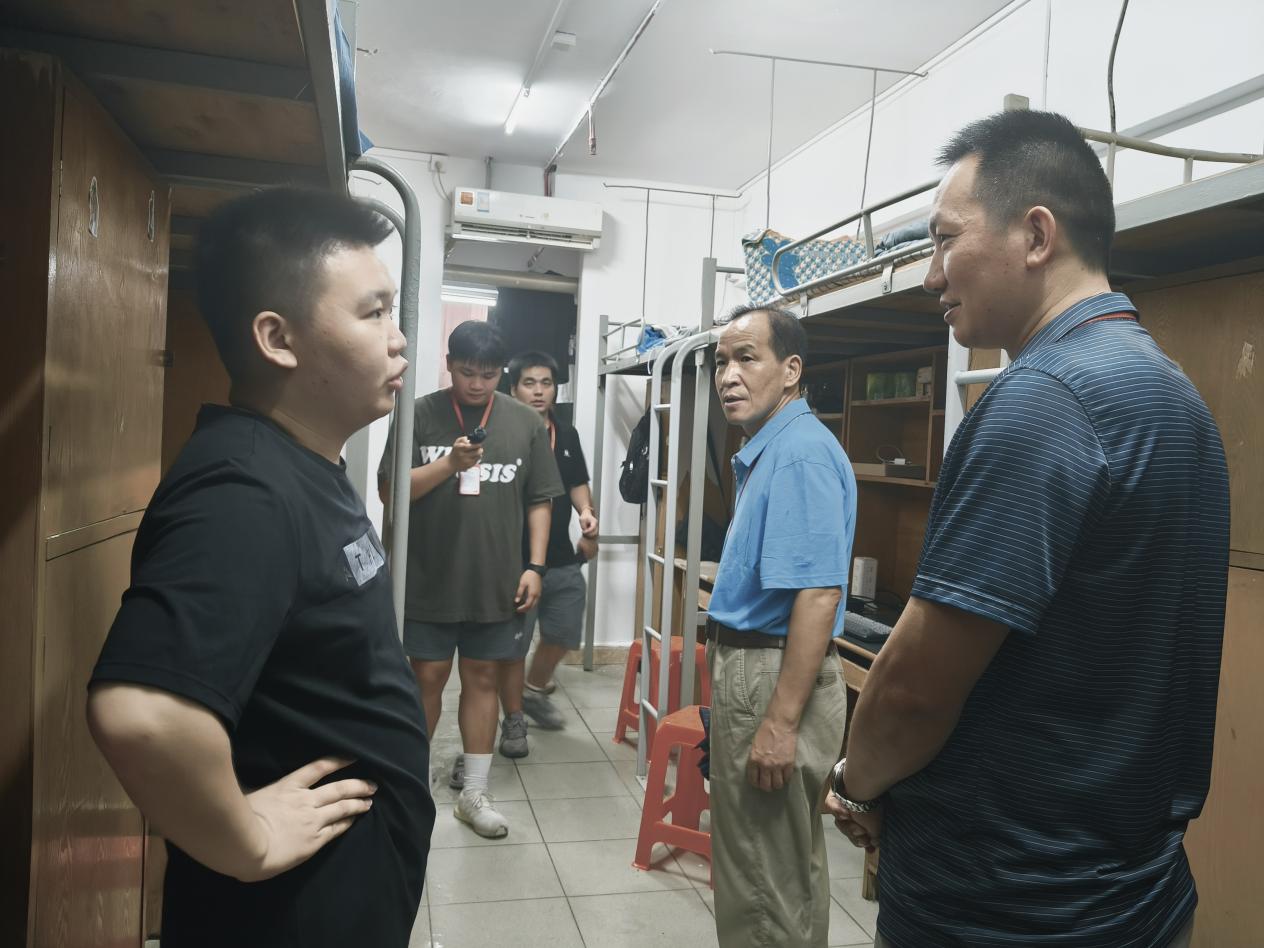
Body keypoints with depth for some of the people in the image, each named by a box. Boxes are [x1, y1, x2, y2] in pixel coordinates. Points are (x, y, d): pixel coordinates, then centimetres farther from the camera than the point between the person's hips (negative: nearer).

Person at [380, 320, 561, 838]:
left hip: (496, 582, 1)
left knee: (483, 678, 9)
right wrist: (450, 464, -21)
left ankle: (474, 792, 21)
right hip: (428, 580, -1)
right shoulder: (420, 414, -1)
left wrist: (534, 567, -1)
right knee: (427, 678, 8)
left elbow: (540, 502, 6)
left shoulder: (526, 422, 4)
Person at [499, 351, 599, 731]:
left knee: (563, 635, 16)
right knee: (513, 645, 5)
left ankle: (534, 690, 41)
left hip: (564, 561, 6)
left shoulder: (567, 434, 9)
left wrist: (586, 511, -1)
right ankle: (513, 720, 21)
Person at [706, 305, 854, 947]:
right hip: (748, 667, 10)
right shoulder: (765, 451, 12)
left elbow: (819, 594, -26)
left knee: (768, 876, 5)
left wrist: (780, 723, -26)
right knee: (761, 863, 24)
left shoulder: (801, 452, -20)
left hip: (773, 676, -10)